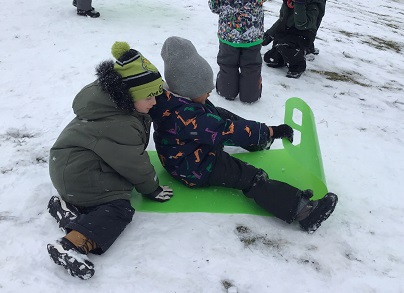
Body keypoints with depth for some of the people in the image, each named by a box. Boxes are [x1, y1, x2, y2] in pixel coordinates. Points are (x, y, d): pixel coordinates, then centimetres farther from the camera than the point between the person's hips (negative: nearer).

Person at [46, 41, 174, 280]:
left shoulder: (108, 100, -1)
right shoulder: (119, 126, -28)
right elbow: (134, 164, -16)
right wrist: (152, 189, -1)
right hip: (77, 175, -10)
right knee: (119, 208, -13)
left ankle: (71, 206, 1)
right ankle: (71, 245, -26)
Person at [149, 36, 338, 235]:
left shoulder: (171, 98, -5)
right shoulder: (187, 115, -35)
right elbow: (226, 131, -33)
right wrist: (268, 132, -27)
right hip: (196, 170, -10)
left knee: (226, 116, 19)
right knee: (252, 178, -19)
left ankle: (260, 142, 36)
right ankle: (303, 211, -25)